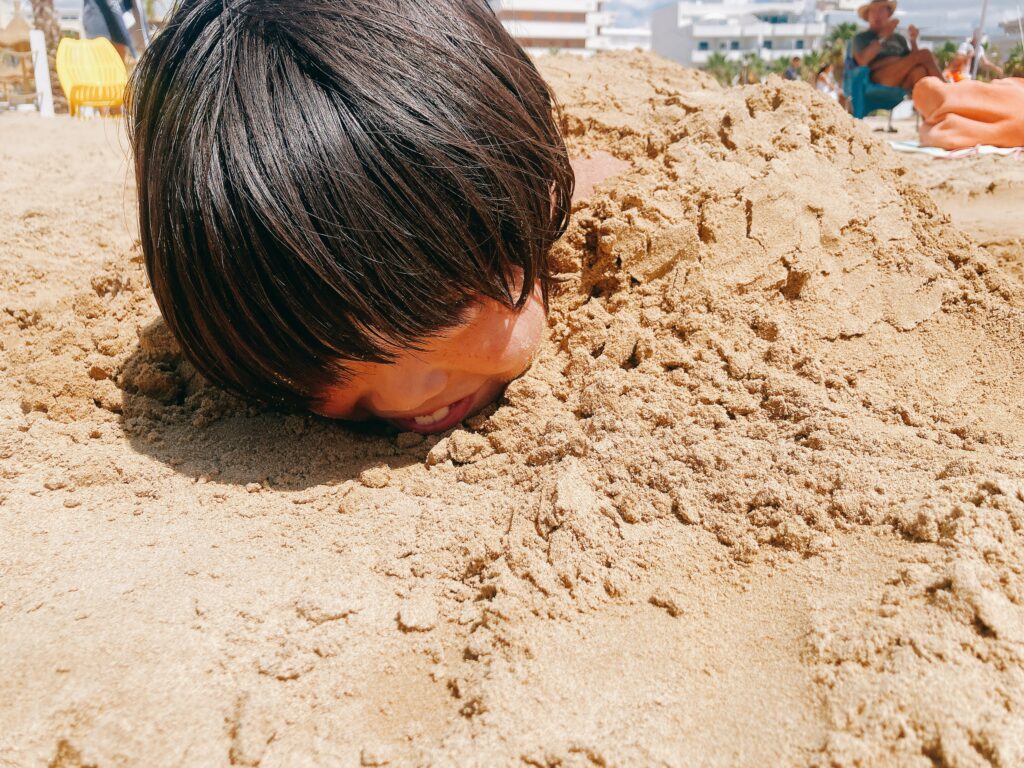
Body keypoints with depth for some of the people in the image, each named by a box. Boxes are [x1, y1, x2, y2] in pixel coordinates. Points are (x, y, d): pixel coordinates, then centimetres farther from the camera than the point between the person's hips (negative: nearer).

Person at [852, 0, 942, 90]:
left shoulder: (899, 38, 31)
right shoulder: (861, 37, 18)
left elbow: (912, 61, 20)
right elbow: (862, 61, -4)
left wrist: (913, 40, 6)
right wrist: (883, 37, -6)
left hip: (904, 82, 4)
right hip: (879, 80, -4)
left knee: (919, 70, -35)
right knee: (924, 54, -24)